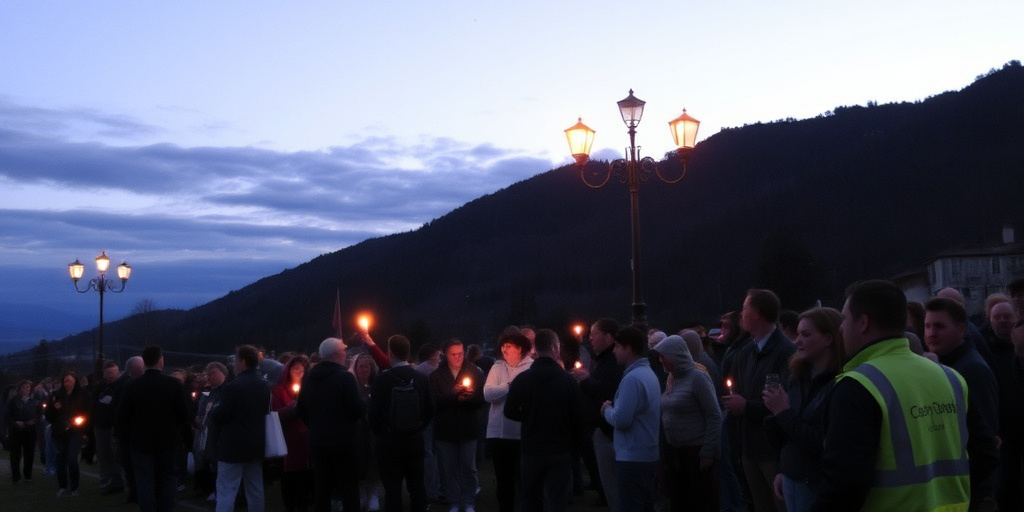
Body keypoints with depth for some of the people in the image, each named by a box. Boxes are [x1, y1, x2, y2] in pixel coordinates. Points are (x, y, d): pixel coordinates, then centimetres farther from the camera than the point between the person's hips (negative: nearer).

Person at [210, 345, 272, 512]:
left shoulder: (233, 386, -17)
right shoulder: (265, 386, 6)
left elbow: (219, 416, -14)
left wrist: (213, 410, 7)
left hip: (233, 445, -7)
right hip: (256, 445, 7)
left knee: (226, 492, -5)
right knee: (255, 490, 12)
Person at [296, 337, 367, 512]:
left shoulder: (308, 378, 4)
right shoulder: (345, 377, -15)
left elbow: (300, 410, 10)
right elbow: (359, 409, -18)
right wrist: (363, 403, 3)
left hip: (317, 440, 6)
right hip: (343, 440, -6)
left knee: (321, 488, 11)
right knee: (349, 487, 2)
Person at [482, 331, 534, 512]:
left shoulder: (532, 367, -5)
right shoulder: (497, 367, 8)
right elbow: (487, 394, -4)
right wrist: (510, 385, -11)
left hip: (524, 432, -4)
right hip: (499, 432, 4)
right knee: (503, 479, 14)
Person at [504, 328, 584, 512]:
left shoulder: (521, 379, -5)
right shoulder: (568, 381, -9)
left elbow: (509, 412, 5)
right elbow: (578, 418, -6)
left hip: (531, 450, 2)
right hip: (560, 451, -2)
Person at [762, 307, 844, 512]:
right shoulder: (797, 377, 5)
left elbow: (823, 443, -20)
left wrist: (784, 412, -18)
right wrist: (781, 470, 14)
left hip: (822, 486, -6)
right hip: (792, 479, 6)